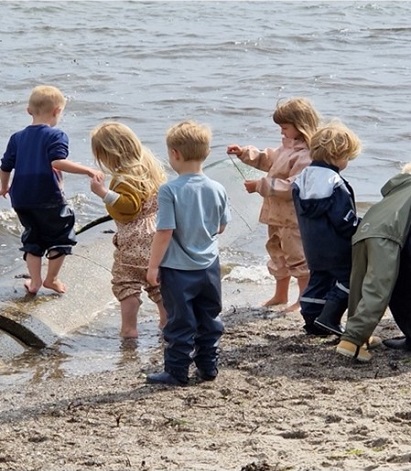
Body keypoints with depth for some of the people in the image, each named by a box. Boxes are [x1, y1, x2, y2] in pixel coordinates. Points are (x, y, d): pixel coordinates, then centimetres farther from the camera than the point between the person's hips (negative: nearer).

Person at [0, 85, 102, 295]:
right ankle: (51, 278, 19)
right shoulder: (56, 136, -10)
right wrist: (88, 171, -26)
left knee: (32, 238, 20)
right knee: (61, 237, 14)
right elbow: (57, 162, -25)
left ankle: (35, 281, 17)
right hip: (49, 199, -5)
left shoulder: (17, 137, 7)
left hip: (21, 199, 5)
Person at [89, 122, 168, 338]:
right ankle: (167, 320, 26)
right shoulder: (152, 166, 9)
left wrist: (104, 192, -32)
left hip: (134, 241, -9)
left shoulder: (126, 178, -20)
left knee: (125, 281, -2)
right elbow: (162, 196, 19)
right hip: (158, 236, 9)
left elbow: (128, 206, -31)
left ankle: (129, 327, -2)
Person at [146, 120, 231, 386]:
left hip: (178, 268, -4)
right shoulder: (217, 189, -3)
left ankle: (177, 372, 9)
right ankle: (208, 367, 23)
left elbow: (165, 232, -18)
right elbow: (221, 227, 8)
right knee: (209, 319, 15)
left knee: (180, 322, 3)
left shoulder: (170, 191, -18)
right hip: (209, 267, 4)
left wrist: (153, 265, -10)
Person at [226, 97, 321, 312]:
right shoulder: (288, 146, 7)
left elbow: (292, 187, -30)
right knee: (277, 251, 22)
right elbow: (268, 159, 23)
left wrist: (261, 186, -26)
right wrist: (244, 153, 12)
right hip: (278, 215, 11)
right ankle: (280, 294, 38)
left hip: (294, 218, -11)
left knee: (297, 255, 1)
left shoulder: (306, 155, -26)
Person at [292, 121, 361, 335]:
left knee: (319, 278, 17)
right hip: (337, 249, -8)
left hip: (313, 247, 8)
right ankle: (329, 318, -2)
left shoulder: (302, 178, 6)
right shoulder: (334, 183, -21)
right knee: (348, 277, 4)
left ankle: (311, 318, 18)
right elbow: (345, 220, -20)